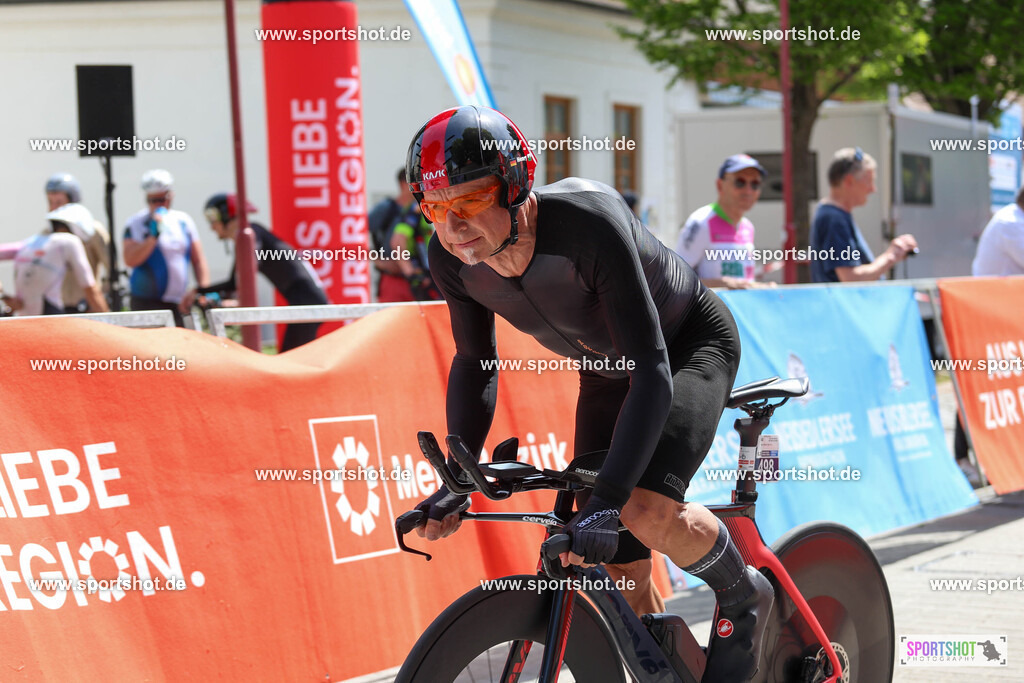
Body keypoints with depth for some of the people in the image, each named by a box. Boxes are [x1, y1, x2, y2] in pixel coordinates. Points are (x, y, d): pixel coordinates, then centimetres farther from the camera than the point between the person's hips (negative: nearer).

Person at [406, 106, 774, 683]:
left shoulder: (588, 223, -39)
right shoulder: (453, 258, -21)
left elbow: (653, 372, -41)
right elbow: (475, 364, -2)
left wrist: (607, 500, -48)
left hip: (690, 343, -6)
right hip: (607, 369, 6)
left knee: (647, 511, -30)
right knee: (622, 575, 0)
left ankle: (745, 601, 0)